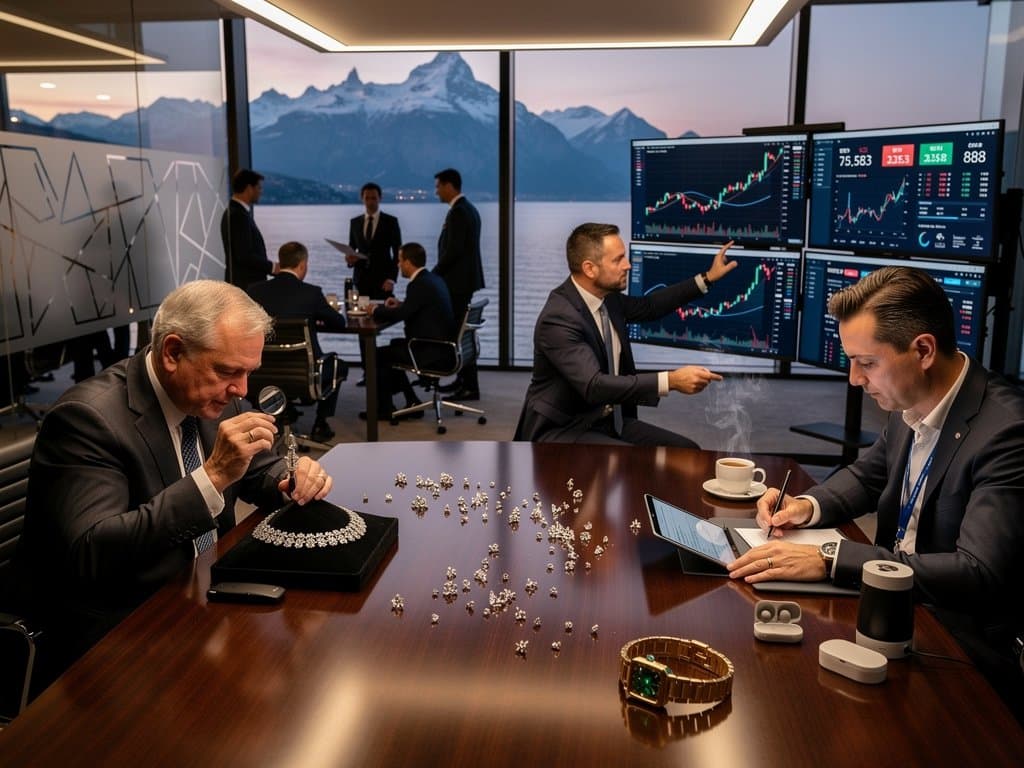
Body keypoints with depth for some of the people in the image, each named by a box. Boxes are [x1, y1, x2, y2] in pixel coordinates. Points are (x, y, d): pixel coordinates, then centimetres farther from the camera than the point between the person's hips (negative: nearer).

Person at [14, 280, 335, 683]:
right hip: (117, 635, -7)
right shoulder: (86, 417, -21)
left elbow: (259, 470, 13)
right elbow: (90, 555, -31)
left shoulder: (213, 397, -1)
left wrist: (294, 479, -11)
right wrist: (213, 475, -36)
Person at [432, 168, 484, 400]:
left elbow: (453, 250, -22)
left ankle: (470, 387, -4)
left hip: (458, 281, -10)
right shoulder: (468, 208, 15)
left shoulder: (458, 212, -16)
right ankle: (463, 379, 24)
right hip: (464, 278, 10)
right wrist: (439, 272, 16)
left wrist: (434, 274, -12)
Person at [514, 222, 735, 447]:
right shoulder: (558, 319, -24)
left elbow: (648, 307, 22)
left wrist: (707, 278, 20)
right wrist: (670, 380, -35)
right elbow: (594, 386, -34)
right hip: (560, 430, -8)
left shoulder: (606, 296, 1)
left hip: (608, 421, 8)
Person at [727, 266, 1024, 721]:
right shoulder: (910, 405, -2)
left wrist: (830, 560, -33)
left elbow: (978, 575, -30)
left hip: (962, 650, -7)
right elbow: (867, 475, 17)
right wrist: (808, 506, -4)